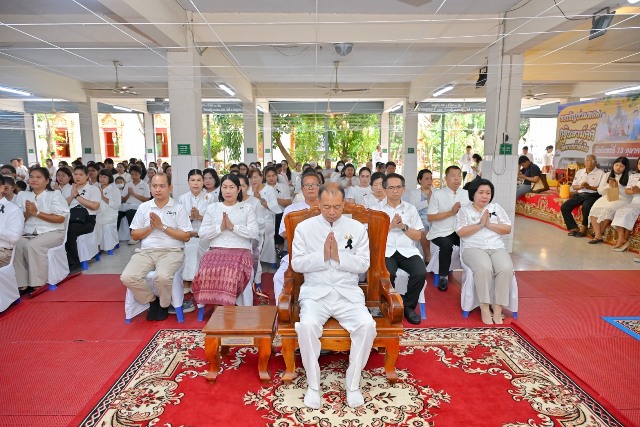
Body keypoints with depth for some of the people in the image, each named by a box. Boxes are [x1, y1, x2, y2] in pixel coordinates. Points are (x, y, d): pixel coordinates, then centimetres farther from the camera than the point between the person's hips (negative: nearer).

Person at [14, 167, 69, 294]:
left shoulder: (55, 194, 0)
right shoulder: (23, 195, 13)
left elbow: (60, 218, -9)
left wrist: (36, 213, -14)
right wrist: (28, 213, -9)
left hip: (52, 232, -4)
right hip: (28, 233, 4)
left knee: (32, 245, -31)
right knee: (16, 245, -26)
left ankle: (37, 283, -22)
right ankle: (21, 284, -18)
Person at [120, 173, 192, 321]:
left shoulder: (179, 208, 2)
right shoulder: (143, 207, 12)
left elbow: (186, 237, -2)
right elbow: (134, 235, 12)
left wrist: (163, 227, -9)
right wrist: (151, 227, -6)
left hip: (171, 251, -3)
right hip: (146, 251, 4)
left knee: (163, 276, -34)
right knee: (128, 277, -23)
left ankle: (164, 305, 1)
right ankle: (152, 300, 7)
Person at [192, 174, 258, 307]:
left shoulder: (248, 209, 13)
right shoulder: (212, 208, 19)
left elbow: (255, 234, 0)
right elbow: (202, 233, 11)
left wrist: (233, 227, -9)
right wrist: (220, 228, -5)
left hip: (240, 250, -2)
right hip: (216, 250, 2)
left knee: (233, 272, -35)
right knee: (208, 271, -31)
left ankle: (228, 305, -18)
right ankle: (214, 303, -15)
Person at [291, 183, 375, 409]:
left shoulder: (357, 228, 7)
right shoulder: (304, 227, 5)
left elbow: (364, 264, 1)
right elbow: (296, 264, 0)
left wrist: (339, 256, -13)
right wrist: (322, 256, -14)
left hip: (348, 293, 1)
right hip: (315, 292, -1)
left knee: (367, 325, -25)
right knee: (307, 325, -30)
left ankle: (352, 384, -4)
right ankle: (313, 384, -8)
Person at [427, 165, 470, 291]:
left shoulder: (466, 194, 8)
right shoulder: (437, 194, -4)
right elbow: (430, 217, -9)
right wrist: (451, 212, -14)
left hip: (459, 231, 4)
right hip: (441, 232, -3)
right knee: (446, 245, -32)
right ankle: (443, 276, -11)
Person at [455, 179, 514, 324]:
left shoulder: (496, 208, 17)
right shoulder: (464, 210, 8)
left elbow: (508, 229, 8)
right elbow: (461, 232, -5)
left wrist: (489, 224, -6)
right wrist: (480, 224, -11)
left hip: (497, 248, 3)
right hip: (474, 248, -3)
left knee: (506, 269, -29)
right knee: (484, 268, -35)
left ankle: (498, 310, -22)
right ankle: (484, 309, -24)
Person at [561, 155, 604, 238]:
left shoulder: (600, 173, 3)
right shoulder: (579, 172, 17)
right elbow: (573, 186, 15)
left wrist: (589, 187, -17)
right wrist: (580, 186, -6)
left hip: (592, 195, -5)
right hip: (579, 194, 5)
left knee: (586, 206, -37)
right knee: (564, 207, -16)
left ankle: (583, 228, -17)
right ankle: (574, 228, -12)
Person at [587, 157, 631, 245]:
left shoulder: (629, 178, 6)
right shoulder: (607, 175, 18)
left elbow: (629, 194, -2)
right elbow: (600, 191, 14)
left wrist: (617, 187, -12)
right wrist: (609, 187, -4)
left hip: (621, 200, -3)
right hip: (606, 198, 4)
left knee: (607, 209, -38)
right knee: (594, 209, -31)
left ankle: (599, 233, -22)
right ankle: (598, 236, -36)